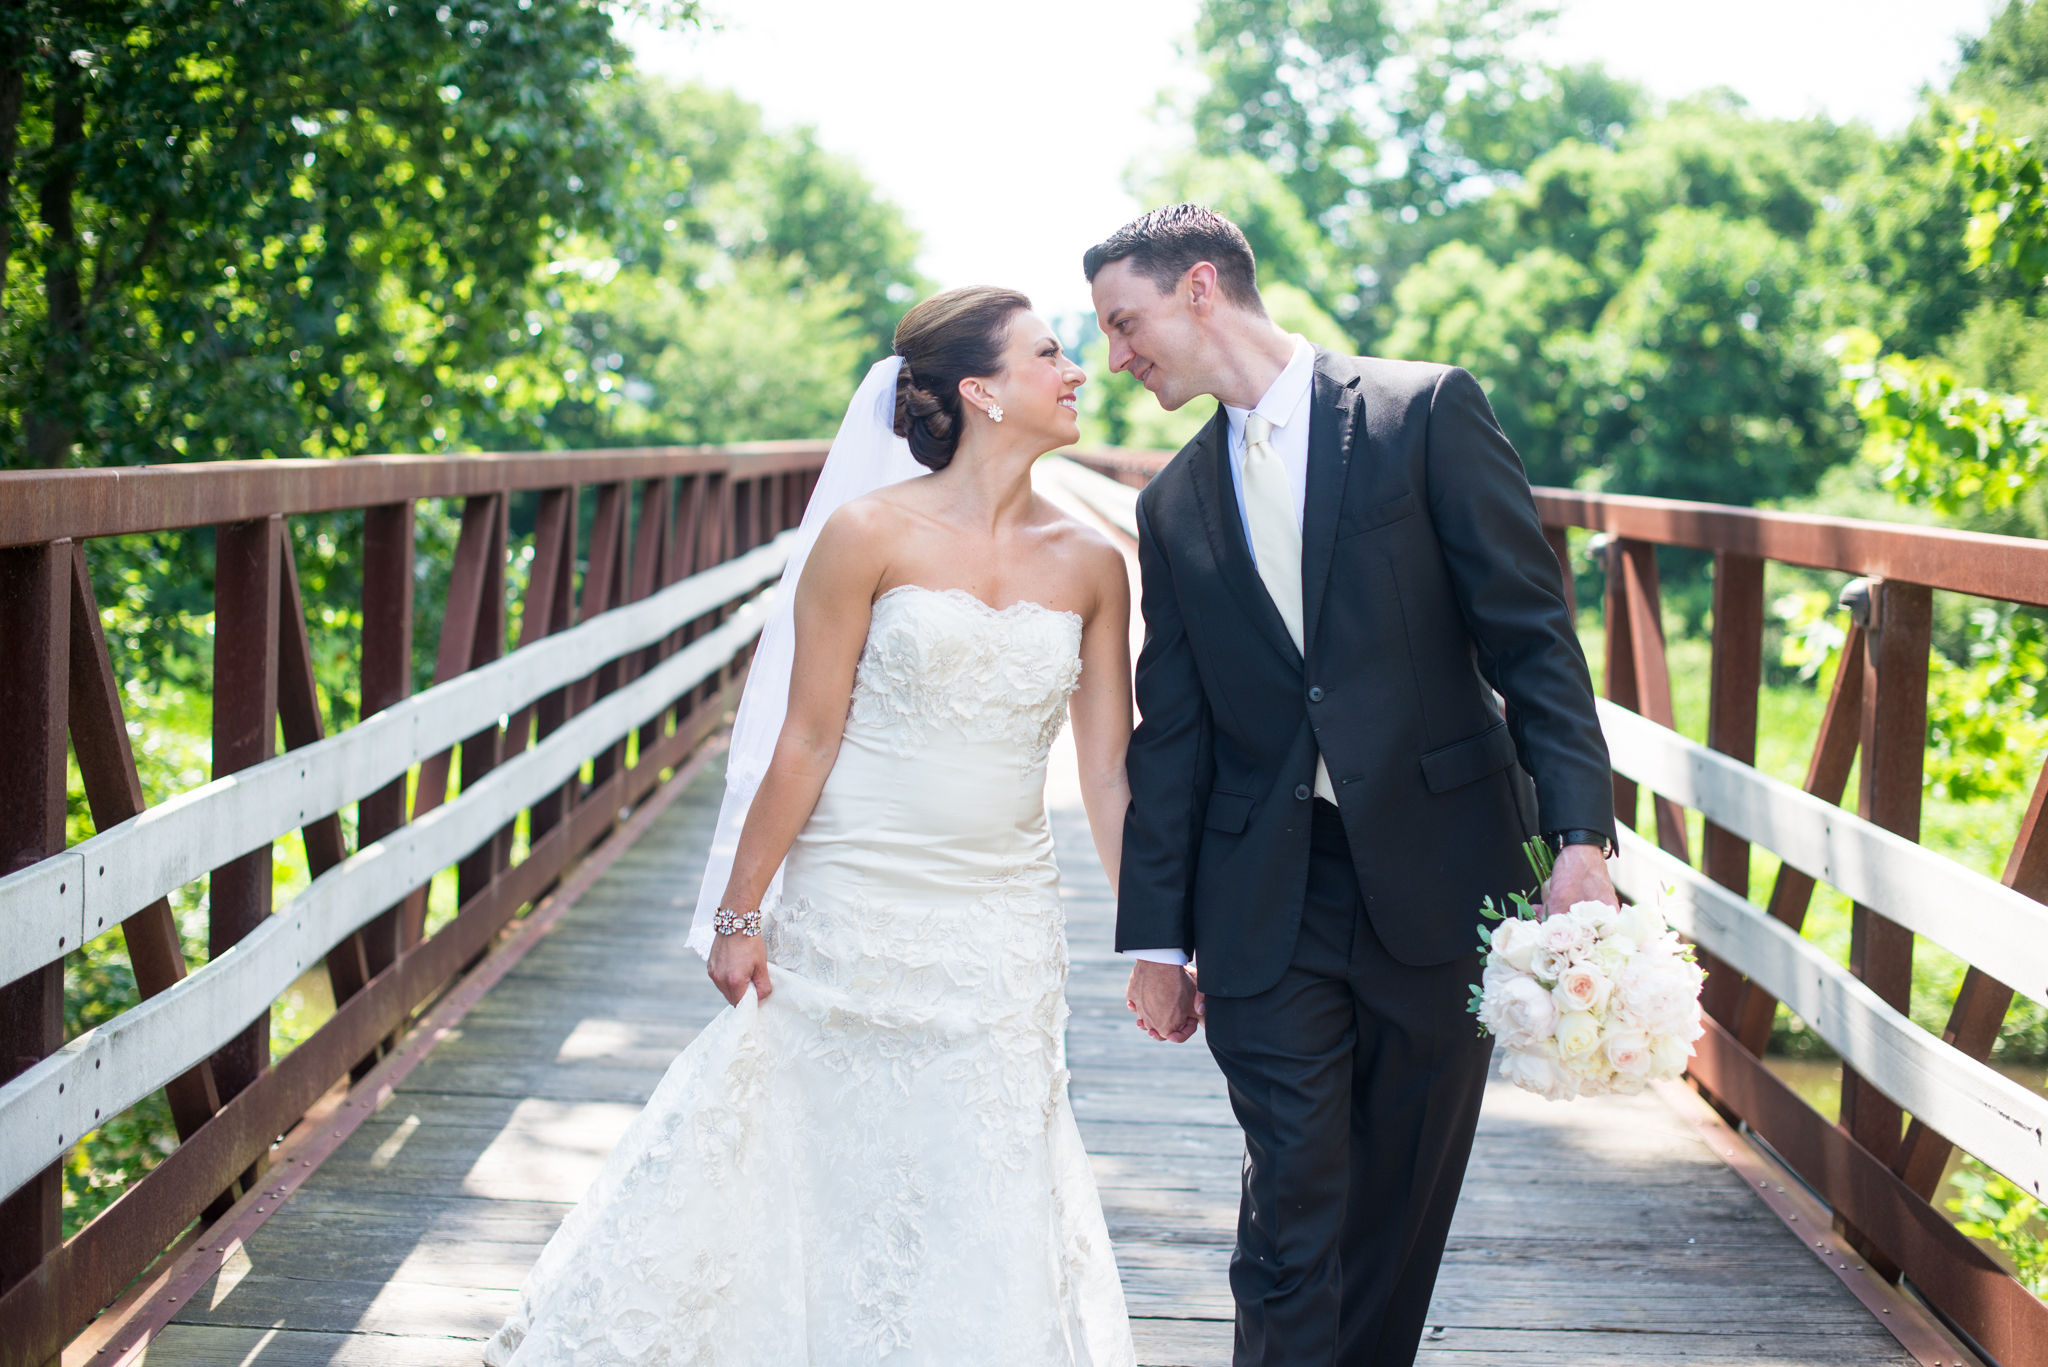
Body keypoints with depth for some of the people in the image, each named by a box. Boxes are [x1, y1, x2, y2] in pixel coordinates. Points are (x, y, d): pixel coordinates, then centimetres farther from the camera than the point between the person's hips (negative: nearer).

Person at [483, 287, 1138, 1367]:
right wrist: (740, 913, -4)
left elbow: (1107, 771, 5)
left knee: (983, 1211, 8)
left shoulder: (1090, 565, 3)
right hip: (850, 913, -3)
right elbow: (807, 739, -6)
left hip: (1005, 934, 4)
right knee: (803, 1167, 6)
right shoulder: (871, 535, -8)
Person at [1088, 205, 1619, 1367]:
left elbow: (1532, 632, -6)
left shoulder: (1427, 412, -1)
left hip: (1439, 880, -2)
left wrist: (1580, 835, -17)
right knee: (1292, 1219, -3)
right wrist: (1157, 938, 10)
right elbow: (1172, 735, 13)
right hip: (1269, 911, 2)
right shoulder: (1174, 506, 11)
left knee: (1402, 1210, 8)